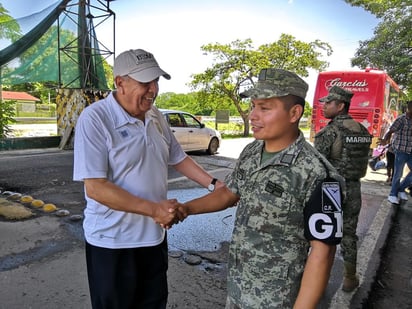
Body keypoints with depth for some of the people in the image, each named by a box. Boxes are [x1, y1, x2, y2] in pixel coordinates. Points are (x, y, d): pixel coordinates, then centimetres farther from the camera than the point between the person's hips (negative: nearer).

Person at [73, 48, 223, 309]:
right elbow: (95, 187, -24)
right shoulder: (94, 119, -20)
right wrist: (154, 209, -27)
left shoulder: (156, 116, 1)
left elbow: (177, 157, 11)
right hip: (112, 242, -6)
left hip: (155, 235, 6)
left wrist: (214, 183, 0)